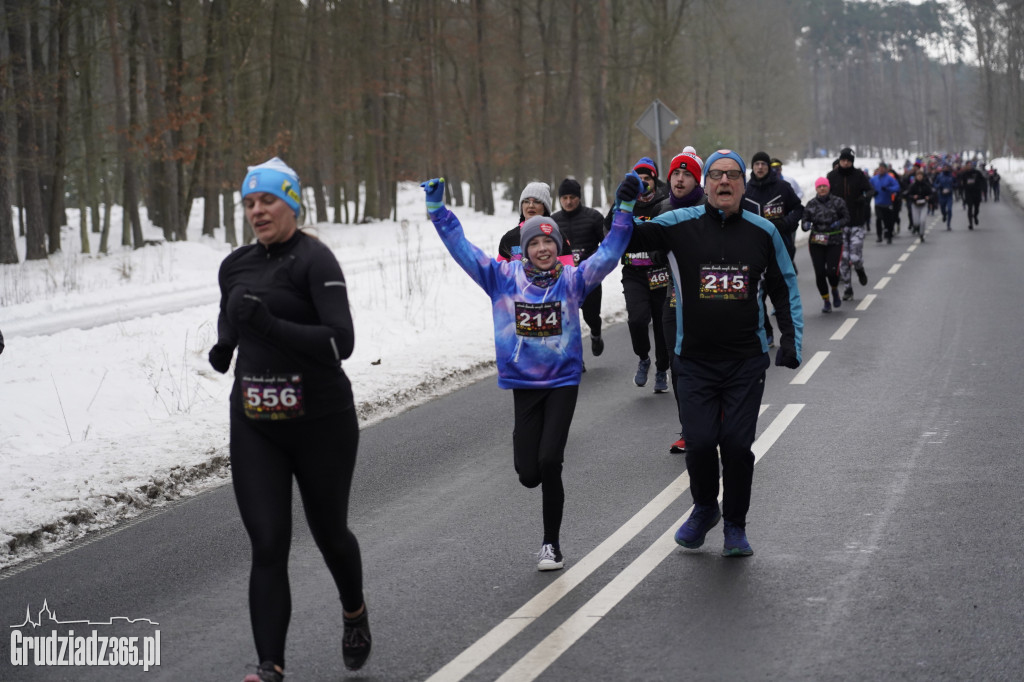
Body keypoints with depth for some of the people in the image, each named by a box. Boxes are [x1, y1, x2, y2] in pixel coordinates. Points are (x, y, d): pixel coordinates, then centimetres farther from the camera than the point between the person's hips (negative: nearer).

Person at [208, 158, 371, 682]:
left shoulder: (314, 259, -12)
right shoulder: (235, 265, 8)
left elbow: (341, 341, -22)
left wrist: (270, 325, -32)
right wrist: (224, 347, 3)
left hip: (321, 421, -4)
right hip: (254, 424, 4)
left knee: (328, 531, 14)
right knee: (267, 545, -4)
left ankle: (354, 613, 44)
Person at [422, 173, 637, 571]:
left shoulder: (573, 280, -2)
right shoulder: (504, 278, -1)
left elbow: (609, 254, -8)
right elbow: (462, 249, -1)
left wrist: (625, 209, -16)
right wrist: (437, 210, -6)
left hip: (563, 381, -1)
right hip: (523, 384, 1)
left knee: (549, 461, -13)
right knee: (529, 473, -3)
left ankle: (551, 543, 4)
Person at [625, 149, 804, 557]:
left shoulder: (763, 232, 4)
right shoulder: (681, 226, -2)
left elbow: (784, 288, 15)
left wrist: (791, 339, 6)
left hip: (747, 360, 1)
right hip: (695, 359, -1)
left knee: (737, 444, -3)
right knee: (700, 442, -8)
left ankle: (735, 527, 17)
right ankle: (704, 509, 23)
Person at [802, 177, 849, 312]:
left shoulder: (837, 202, -1)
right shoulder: (811, 204, 3)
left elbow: (846, 217, 5)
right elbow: (805, 220, 5)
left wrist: (839, 223, -15)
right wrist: (806, 225, -19)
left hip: (834, 242, -2)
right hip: (816, 242, 2)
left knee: (832, 271, -12)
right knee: (820, 273, -1)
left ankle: (835, 290, 23)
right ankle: (826, 301, 16)